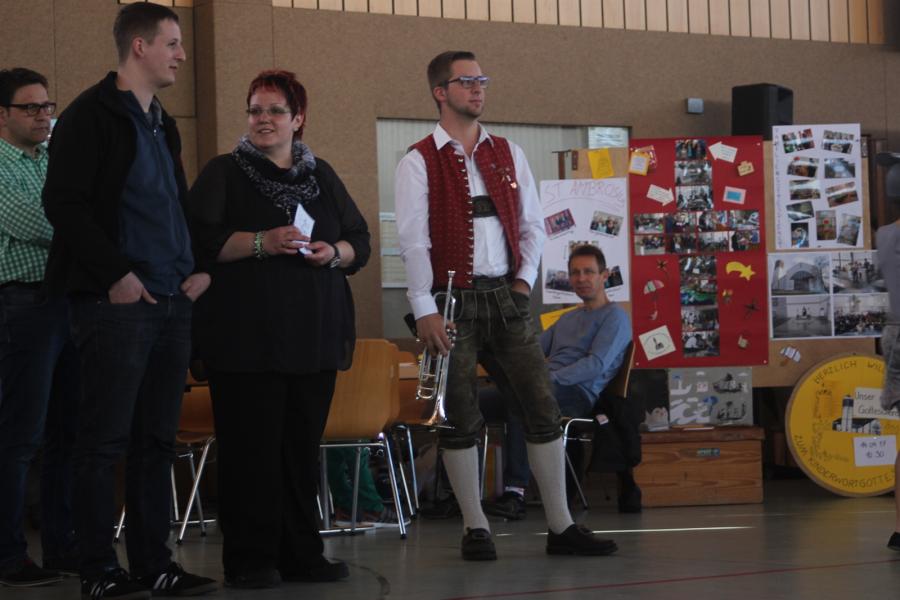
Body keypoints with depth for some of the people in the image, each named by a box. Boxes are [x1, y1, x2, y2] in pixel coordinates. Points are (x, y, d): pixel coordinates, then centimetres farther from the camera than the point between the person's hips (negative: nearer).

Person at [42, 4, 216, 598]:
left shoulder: (163, 124, 20)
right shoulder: (91, 116, -5)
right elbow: (65, 203, -13)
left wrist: (200, 265, 12)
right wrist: (116, 275, -16)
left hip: (173, 302, 8)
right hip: (117, 302, -8)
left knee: (157, 438, 9)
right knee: (105, 439, -4)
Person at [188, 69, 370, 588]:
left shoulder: (322, 176, 17)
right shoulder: (225, 174, 6)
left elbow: (360, 242, 17)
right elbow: (201, 240, -6)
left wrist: (335, 252, -5)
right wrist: (261, 243, -17)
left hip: (314, 334, 4)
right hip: (248, 336, -4)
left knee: (304, 444, 5)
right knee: (252, 444, -6)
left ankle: (302, 554, 12)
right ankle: (250, 559, -1)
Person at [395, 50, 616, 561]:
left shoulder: (508, 154, 13)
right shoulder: (419, 162, -1)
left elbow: (532, 223, 15)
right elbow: (414, 241, -7)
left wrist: (525, 277, 0)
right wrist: (425, 311, -14)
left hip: (506, 296, 4)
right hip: (454, 301, -4)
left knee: (544, 406, 0)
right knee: (460, 418, 0)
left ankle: (561, 526, 6)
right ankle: (476, 528, 10)